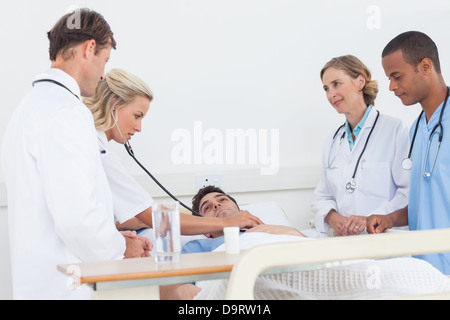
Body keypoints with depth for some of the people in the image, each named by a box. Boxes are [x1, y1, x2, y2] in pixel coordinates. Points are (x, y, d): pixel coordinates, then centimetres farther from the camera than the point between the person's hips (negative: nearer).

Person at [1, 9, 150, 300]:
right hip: (65, 287, -10)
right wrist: (121, 248, -7)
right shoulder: (66, 114, -17)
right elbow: (75, 215, -24)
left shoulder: (32, 104, 15)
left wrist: (114, 237, 14)